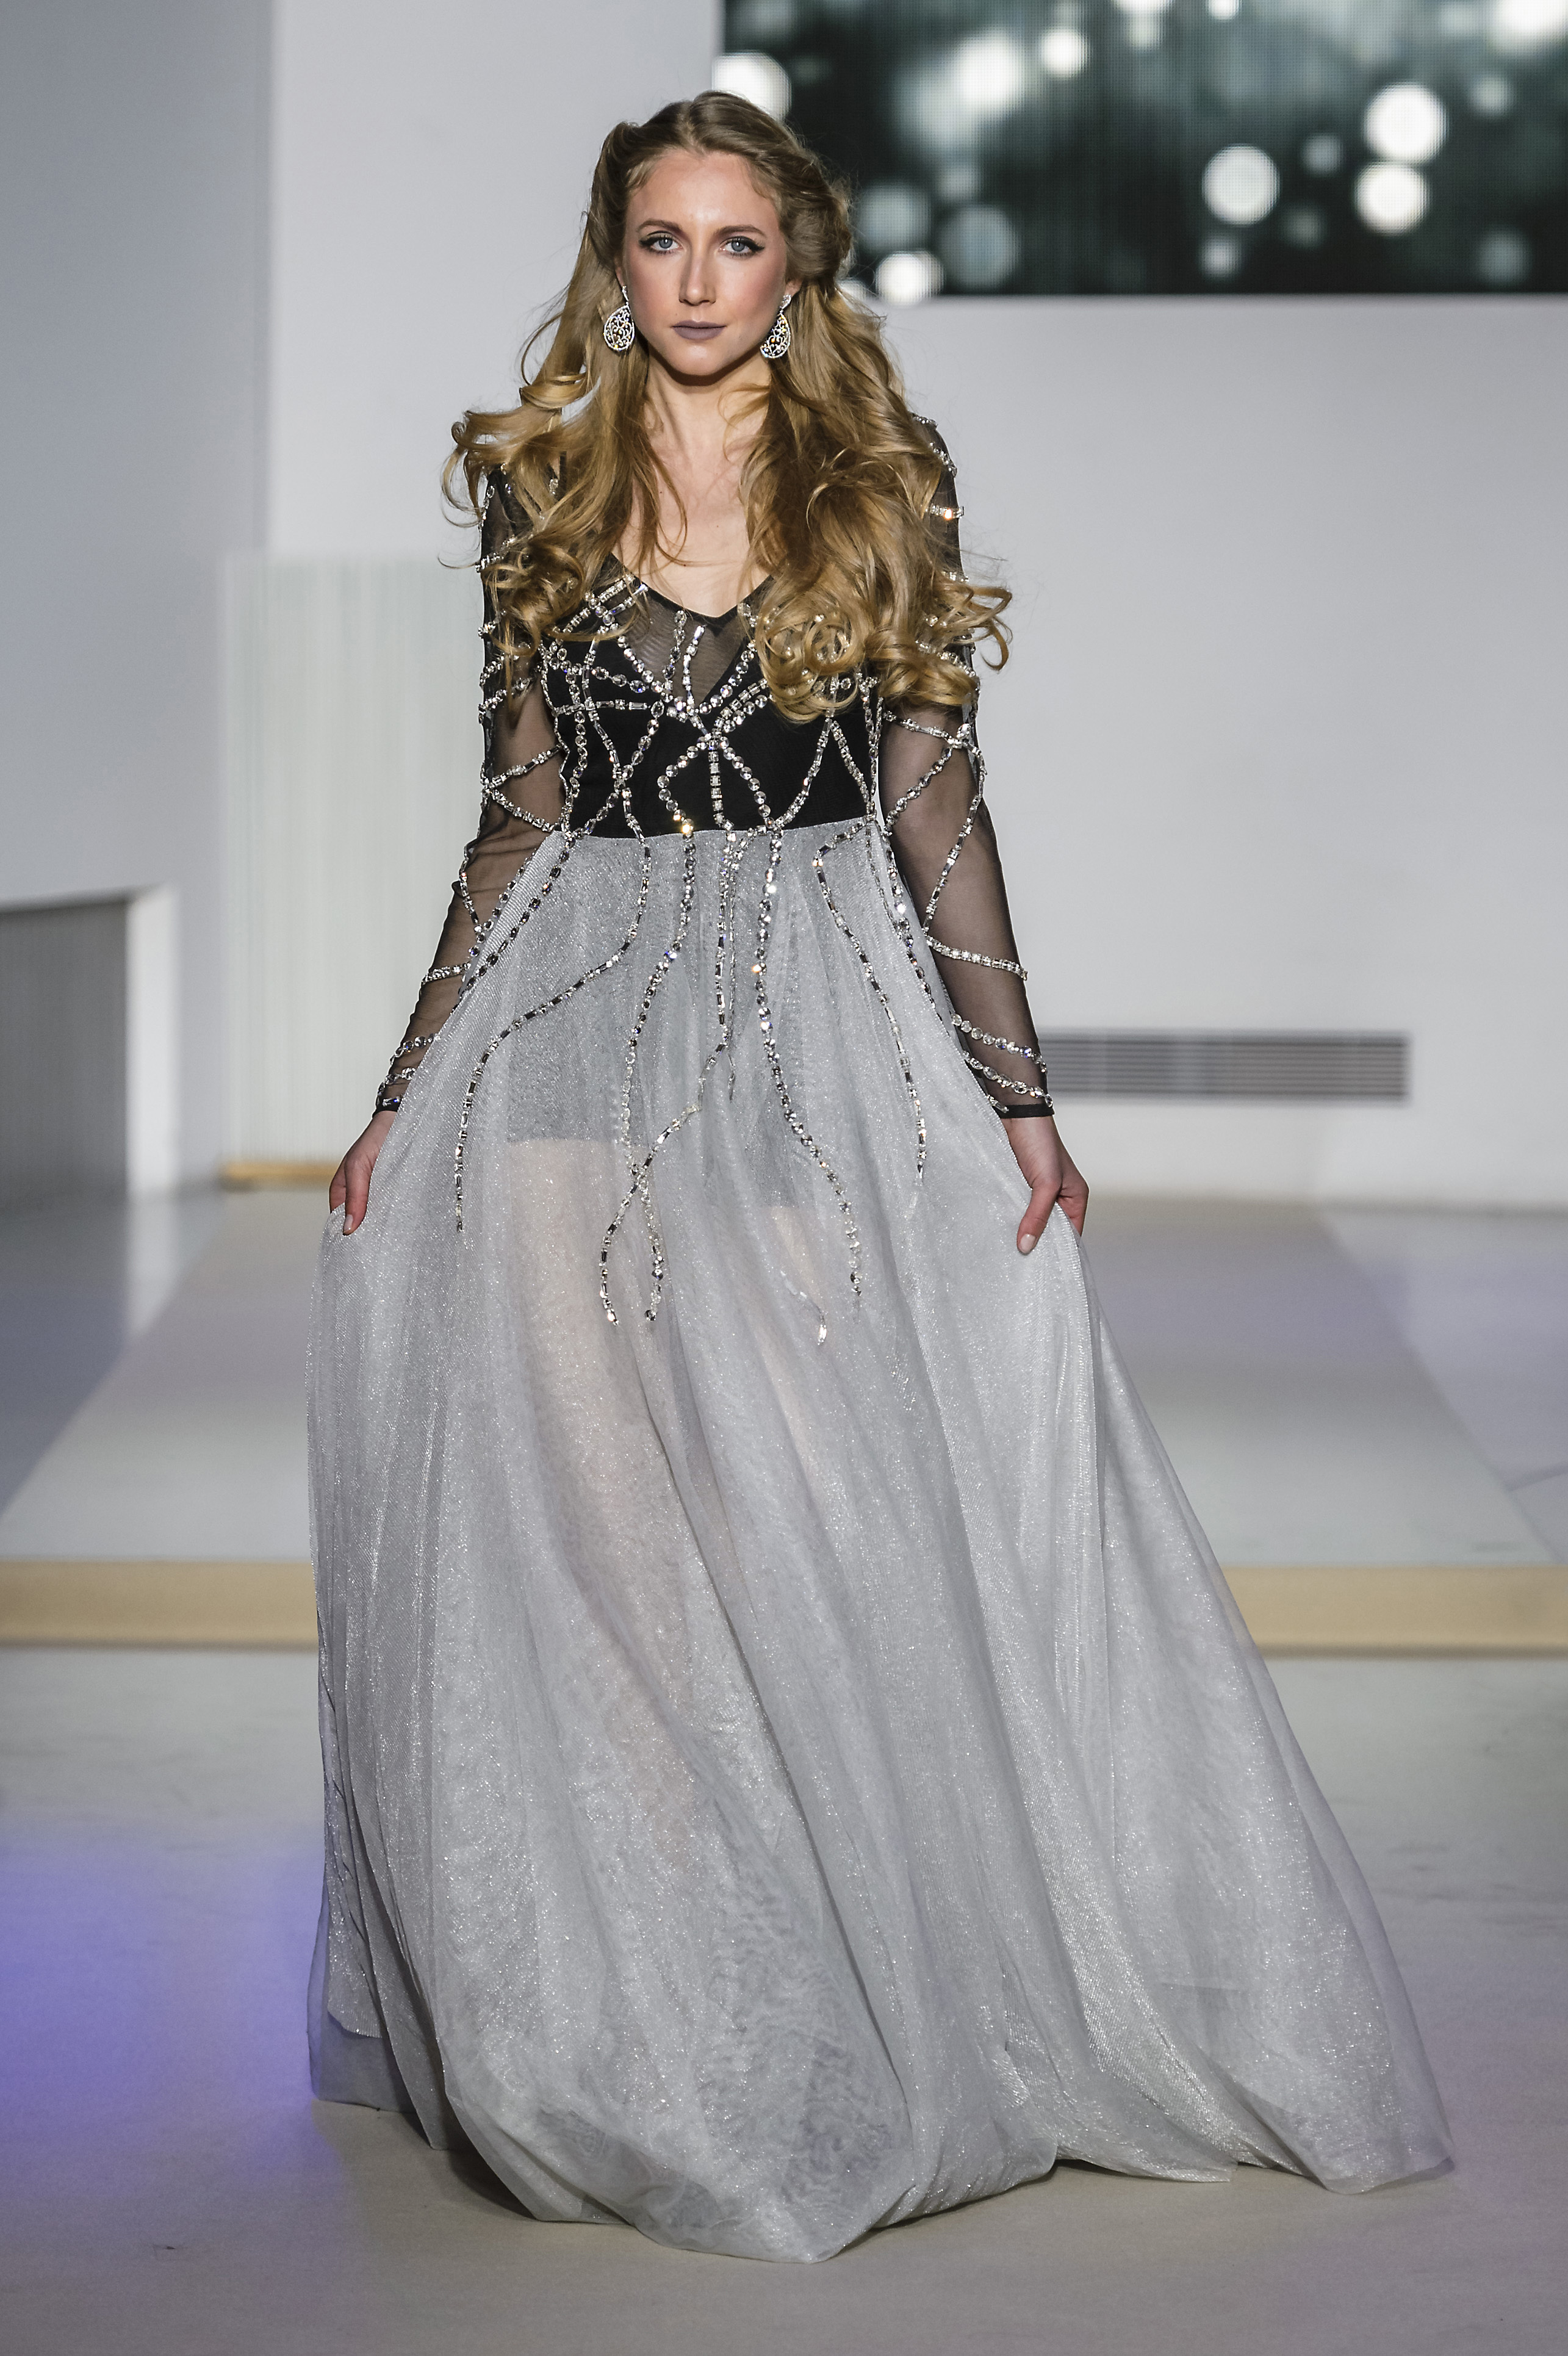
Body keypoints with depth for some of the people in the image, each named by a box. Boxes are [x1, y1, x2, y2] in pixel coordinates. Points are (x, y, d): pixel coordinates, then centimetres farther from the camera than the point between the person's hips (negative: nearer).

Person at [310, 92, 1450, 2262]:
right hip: (580, 1034, 2)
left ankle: (900, 2005, 14)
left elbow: (936, 806, 2)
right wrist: (405, 1098, 9)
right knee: (587, 1534, 1)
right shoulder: (538, 485, 8)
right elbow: (521, 813, 11)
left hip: (830, 1041, -2)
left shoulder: (886, 481, 4)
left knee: (855, 1523, -3)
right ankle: (637, 2026, 15)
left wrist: (1019, 1093, -4)